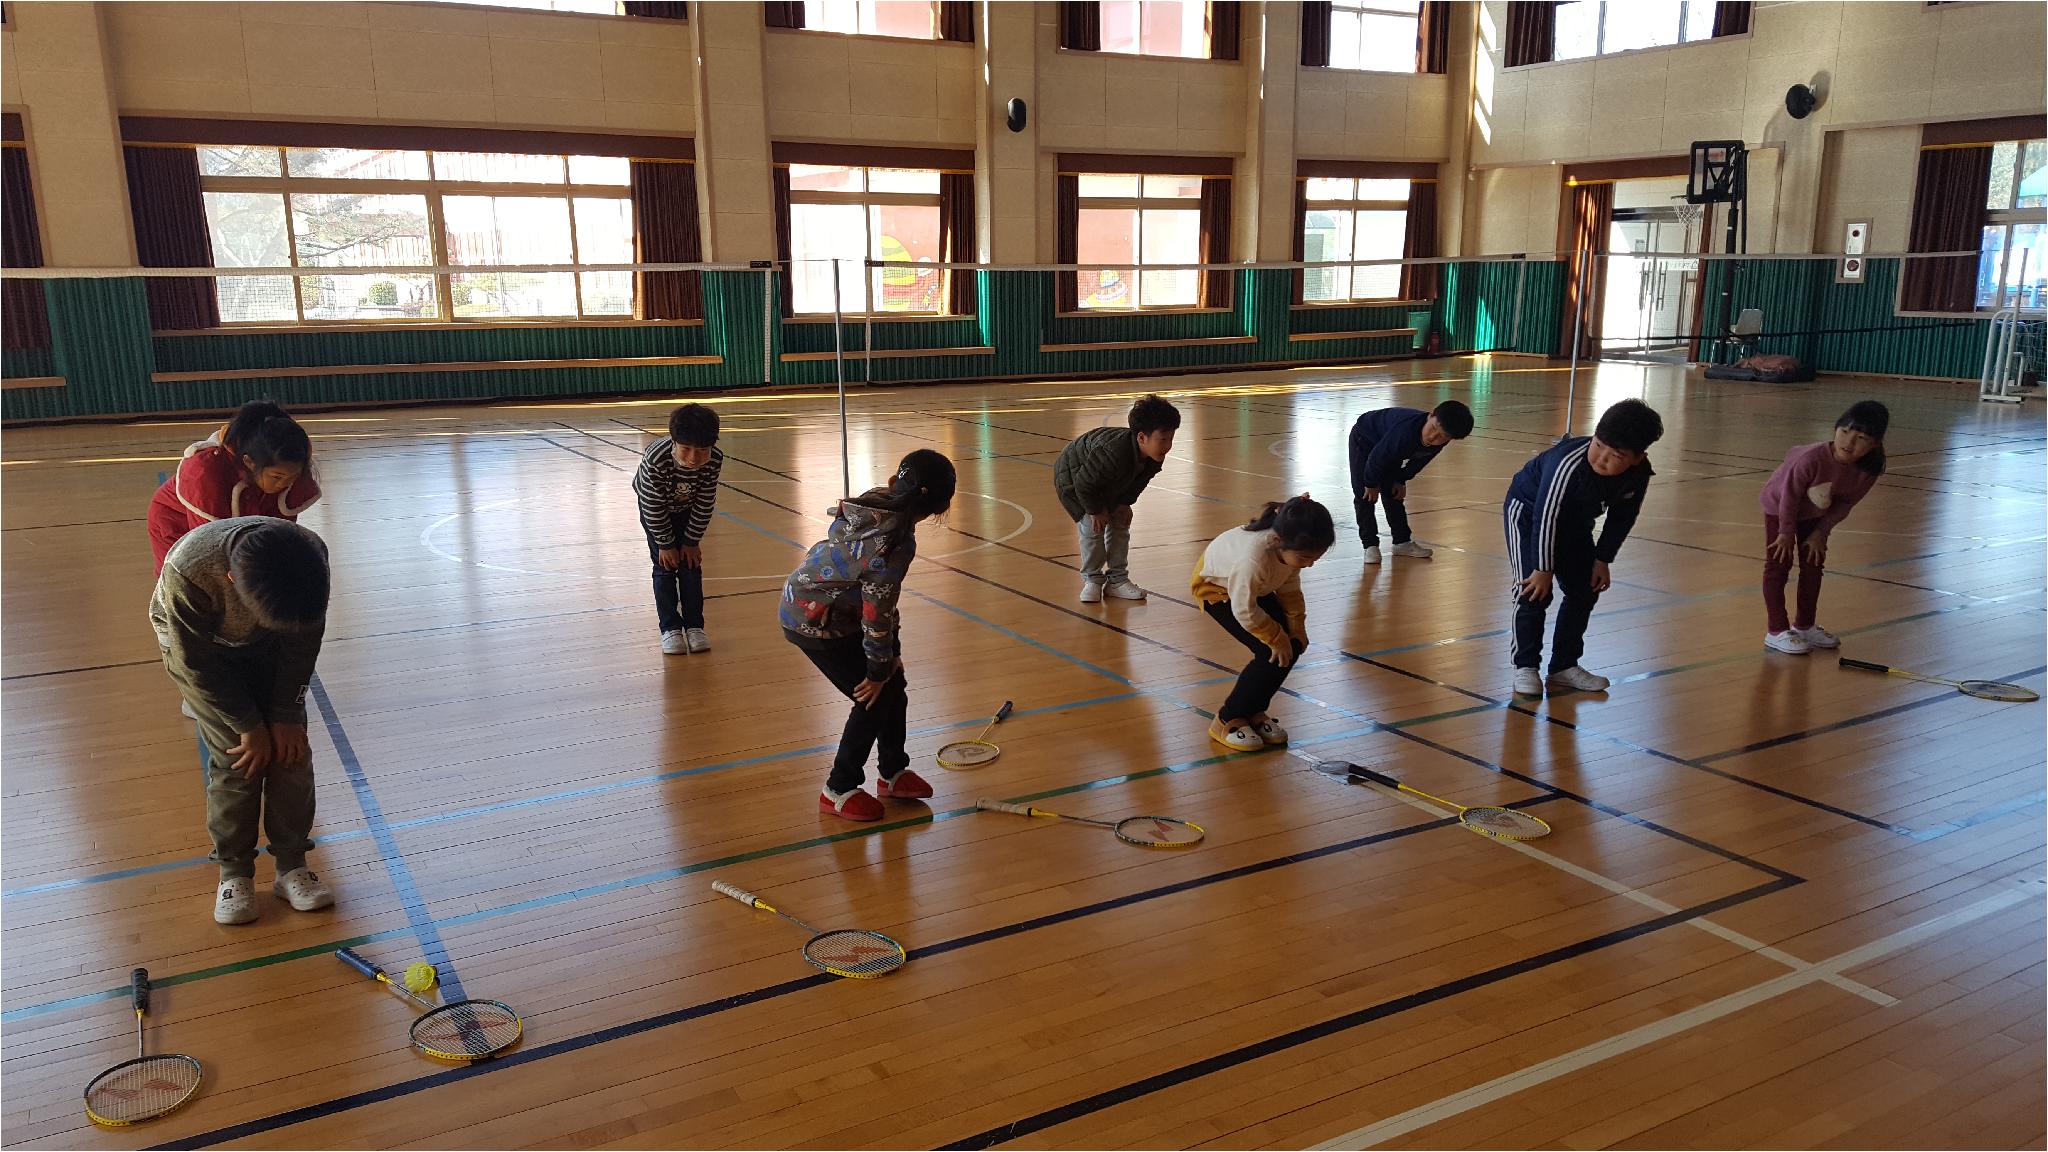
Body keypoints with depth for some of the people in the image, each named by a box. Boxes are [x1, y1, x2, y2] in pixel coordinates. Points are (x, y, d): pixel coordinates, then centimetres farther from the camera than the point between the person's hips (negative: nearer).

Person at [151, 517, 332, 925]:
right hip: (195, 644, -3)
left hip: (268, 647, 3)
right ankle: (234, 874, 6)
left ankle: (292, 866, 8)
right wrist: (250, 726, -18)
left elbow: (303, 640, -16)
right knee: (237, 760, -11)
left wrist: (286, 715, -12)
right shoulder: (187, 573, -42)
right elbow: (199, 663, -25)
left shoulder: (310, 555, -34)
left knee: (290, 749, -5)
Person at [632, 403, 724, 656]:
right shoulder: (654, 461, -42)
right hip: (655, 509, -2)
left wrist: (692, 541, -12)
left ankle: (694, 625, 10)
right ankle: (670, 628, 5)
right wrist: (665, 544, -18)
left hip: (688, 509, 2)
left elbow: (704, 504, -19)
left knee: (691, 564, 1)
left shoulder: (715, 459, -33)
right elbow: (653, 507, -27)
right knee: (665, 566, -3)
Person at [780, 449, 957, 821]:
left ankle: (893, 774, 31)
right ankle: (839, 791, 14)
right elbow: (877, 612, -23)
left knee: (893, 685, 14)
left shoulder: (874, 503, -5)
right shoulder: (896, 543, -30)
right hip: (814, 622, -9)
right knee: (875, 698, -1)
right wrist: (878, 669, -9)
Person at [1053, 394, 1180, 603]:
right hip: (1073, 476, -7)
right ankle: (1092, 580, 1)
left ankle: (1117, 579, 11)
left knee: (1121, 522, 3)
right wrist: (1095, 511, -22)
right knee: (1092, 525, -15)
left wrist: (1125, 503, -7)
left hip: (1106, 485, 7)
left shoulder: (1154, 458, -23)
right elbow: (1084, 483, -34)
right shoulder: (1114, 454, -46)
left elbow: (1139, 482, -1)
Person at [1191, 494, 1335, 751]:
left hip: (1256, 588, 7)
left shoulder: (1291, 547, -24)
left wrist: (1297, 627, -6)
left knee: (1292, 646, -2)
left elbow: (1290, 587, -3)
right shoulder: (1253, 558, -45)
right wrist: (1276, 639, -20)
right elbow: (1245, 611, -31)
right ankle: (1227, 720, -1)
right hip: (1215, 587, -7)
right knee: (1272, 654, -15)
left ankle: (1254, 711, 14)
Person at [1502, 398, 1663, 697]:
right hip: (1529, 510, -6)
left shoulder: (1639, 474, -21)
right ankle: (1525, 666, -3)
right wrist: (1543, 569, -26)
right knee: (1533, 591, -15)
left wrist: (1602, 559, -4)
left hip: (1575, 522, 6)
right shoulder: (1569, 463, -39)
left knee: (1585, 591, 6)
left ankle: (1564, 666, 18)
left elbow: (1622, 518, -4)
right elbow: (1546, 517, -32)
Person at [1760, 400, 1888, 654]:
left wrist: (1820, 533, -9)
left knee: (1813, 566, 11)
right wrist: (1786, 532, -16)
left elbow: (1844, 505, -9)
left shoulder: (1869, 472, -26)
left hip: (1816, 515, 5)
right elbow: (1790, 496, -27)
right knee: (1778, 566, -4)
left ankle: (1804, 626, 26)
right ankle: (1776, 631, -2)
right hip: (1780, 507, -5)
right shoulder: (1813, 458, -41)